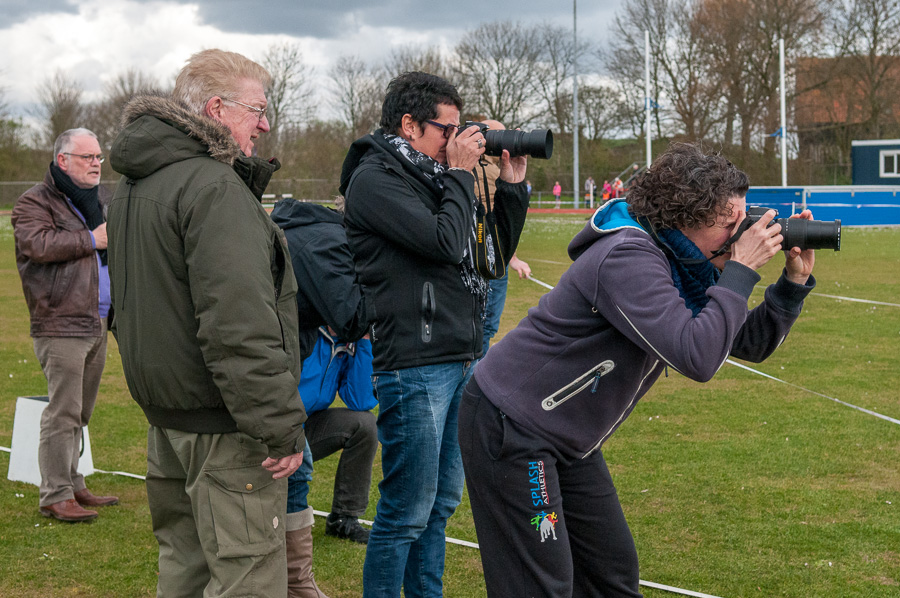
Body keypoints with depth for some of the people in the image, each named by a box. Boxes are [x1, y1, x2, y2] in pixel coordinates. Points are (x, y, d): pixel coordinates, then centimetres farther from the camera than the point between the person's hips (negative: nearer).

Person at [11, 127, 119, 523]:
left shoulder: (102, 201, 20)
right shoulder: (34, 202, -5)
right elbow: (39, 243, -23)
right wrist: (91, 240, -15)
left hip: (97, 324, 8)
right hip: (62, 325, -8)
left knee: (79, 412, 14)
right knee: (63, 412, -8)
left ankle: (72, 486, 23)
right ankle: (55, 497, -3)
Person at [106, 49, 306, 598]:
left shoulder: (133, 188, 15)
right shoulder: (214, 187, -18)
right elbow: (238, 323, -25)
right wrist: (280, 426, -23)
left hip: (165, 414, 10)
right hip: (221, 428, -10)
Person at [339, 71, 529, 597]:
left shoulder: (432, 176, 16)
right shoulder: (375, 179, -10)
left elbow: (495, 254, 19)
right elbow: (445, 244, -21)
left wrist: (513, 186, 9)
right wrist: (462, 174, -9)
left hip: (461, 363, 9)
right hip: (415, 369, -9)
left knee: (442, 502, 16)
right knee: (407, 511, -3)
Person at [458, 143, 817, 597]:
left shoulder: (686, 267, 4)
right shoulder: (628, 259, -25)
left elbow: (750, 344, 11)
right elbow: (697, 357, -34)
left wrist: (795, 281, -2)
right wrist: (741, 269, -26)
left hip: (567, 441, 10)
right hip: (510, 430, -10)